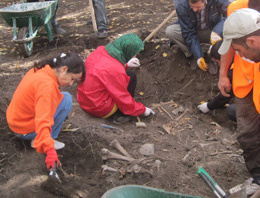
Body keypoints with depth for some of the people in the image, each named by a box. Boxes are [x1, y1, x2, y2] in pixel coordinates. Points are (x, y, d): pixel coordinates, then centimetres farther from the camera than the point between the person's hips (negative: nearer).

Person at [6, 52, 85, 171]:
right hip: (25, 131, -9)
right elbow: (43, 121, -37)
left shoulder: (40, 70, 0)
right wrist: (50, 150, -41)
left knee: (60, 97, 14)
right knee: (67, 99, -12)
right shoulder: (47, 85, -29)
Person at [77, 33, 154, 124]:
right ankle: (120, 116, 1)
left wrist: (125, 64, 16)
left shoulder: (100, 50, -5)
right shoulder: (115, 70, -28)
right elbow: (123, 99, -17)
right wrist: (143, 110, -2)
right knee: (131, 77, -4)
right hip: (100, 110, -8)